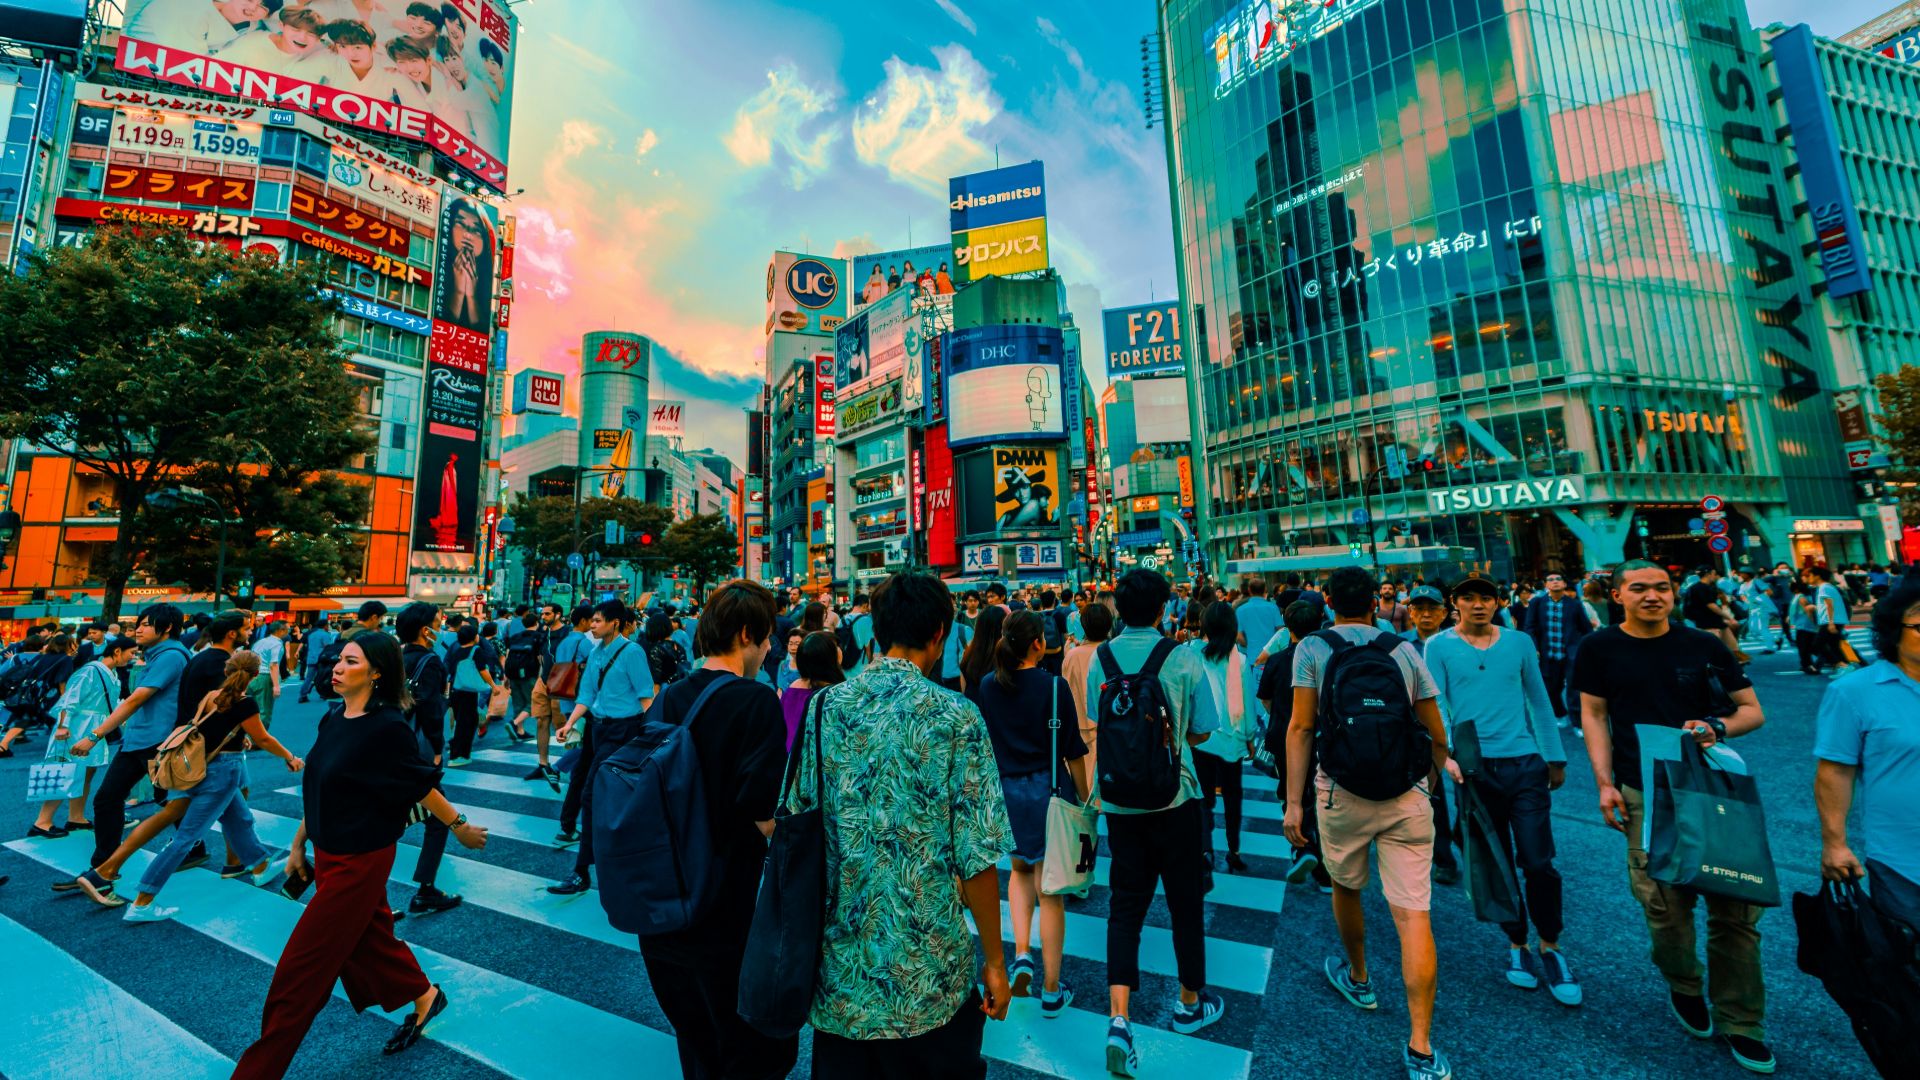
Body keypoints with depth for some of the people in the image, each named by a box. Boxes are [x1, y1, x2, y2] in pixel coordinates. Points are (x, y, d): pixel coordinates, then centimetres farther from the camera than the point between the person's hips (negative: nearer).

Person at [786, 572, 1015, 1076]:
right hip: (927, 971, -3)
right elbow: (976, 858, -15)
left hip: (838, 966, 3)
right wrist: (995, 961, -1)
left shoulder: (823, 707, -6)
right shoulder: (954, 717, -17)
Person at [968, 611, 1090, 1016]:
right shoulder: (1053, 686, -13)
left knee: (1020, 870, 29)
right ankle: (1052, 991, 26)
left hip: (1002, 790, 3)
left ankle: (1021, 954, 16)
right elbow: (1073, 751, -9)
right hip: (1046, 792, -3)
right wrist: (1085, 799, 3)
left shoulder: (985, 687, -3)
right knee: (1049, 891, 11)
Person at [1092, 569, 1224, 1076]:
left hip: (1118, 801, 2)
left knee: (1125, 903, 14)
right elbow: (1201, 733, -4)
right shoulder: (1181, 658, -13)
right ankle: (1190, 1003, 39)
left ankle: (1119, 1019, 9)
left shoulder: (1099, 659, -6)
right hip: (1174, 798, -2)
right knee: (1185, 900, 19)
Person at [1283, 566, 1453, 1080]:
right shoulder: (1405, 650, 3)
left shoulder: (1313, 649, -4)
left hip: (1341, 794, -1)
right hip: (1408, 796, 2)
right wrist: (1445, 773, 28)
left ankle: (1357, 978, 44)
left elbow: (1300, 728, -9)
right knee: (1413, 913, 6)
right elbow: (1437, 735, 8)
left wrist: (1293, 801, -4)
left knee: (1346, 888, 22)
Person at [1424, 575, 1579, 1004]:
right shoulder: (1439, 647, -2)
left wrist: (1556, 757, 12)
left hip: (1525, 764, 1)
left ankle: (1550, 949, 23)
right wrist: (1447, 753, -20)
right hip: (1476, 769, -1)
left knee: (1538, 863, 1)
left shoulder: (1520, 642, 6)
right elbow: (1436, 705, -8)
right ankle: (1517, 945, 29)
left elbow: (1539, 701, 12)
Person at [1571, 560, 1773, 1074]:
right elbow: (1594, 716, 2)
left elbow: (1752, 711, 8)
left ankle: (1739, 1022, 25)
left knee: (1736, 906, 5)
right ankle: (1683, 988, 30)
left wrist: (1717, 727, -15)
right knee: (1667, 906, 0)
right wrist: (1605, 784, -4)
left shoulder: (1703, 645, 2)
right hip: (1645, 796, -2)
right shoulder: (1600, 648, -2)